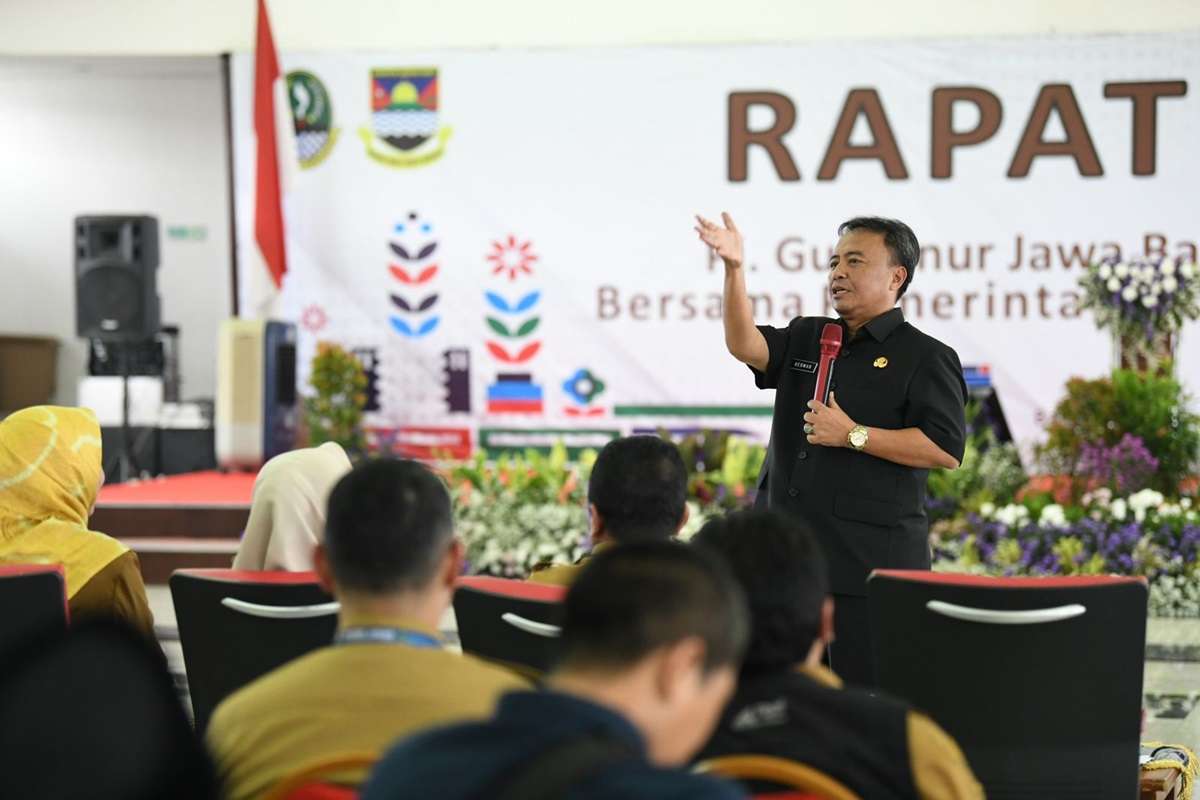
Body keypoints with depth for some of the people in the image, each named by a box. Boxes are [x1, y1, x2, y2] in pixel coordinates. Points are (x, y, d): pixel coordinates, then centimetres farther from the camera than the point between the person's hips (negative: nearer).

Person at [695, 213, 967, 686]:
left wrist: (853, 435, -14)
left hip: (871, 564, -6)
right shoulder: (806, 338, 17)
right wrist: (734, 269, -15)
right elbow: (745, 345, -1)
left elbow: (945, 450, -11)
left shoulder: (926, 358, -1)